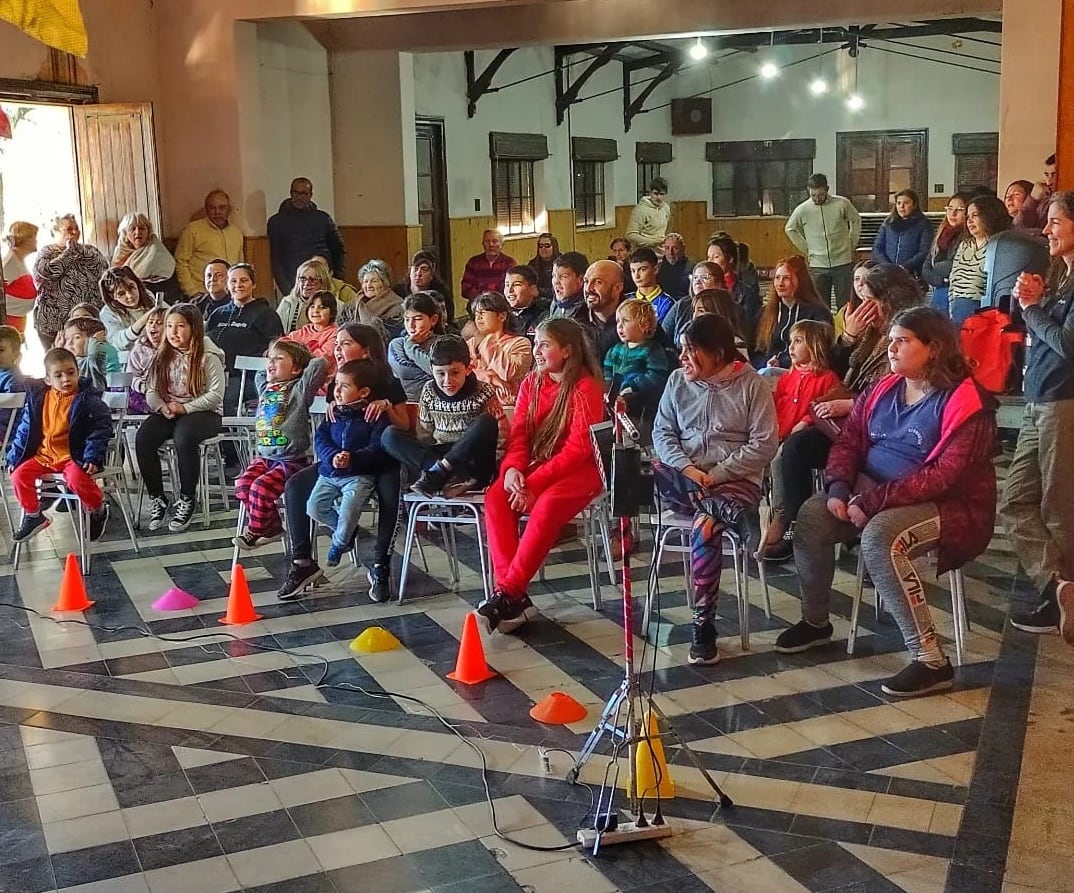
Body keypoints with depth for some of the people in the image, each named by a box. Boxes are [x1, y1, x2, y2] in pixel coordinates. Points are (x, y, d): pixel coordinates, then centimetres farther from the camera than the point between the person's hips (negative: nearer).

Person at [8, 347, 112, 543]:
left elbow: (101, 429, -9)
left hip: (73, 455, -6)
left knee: (76, 478, -32)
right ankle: (32, 516, 11)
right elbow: (25, 430, 14)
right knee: (19, 474, -9)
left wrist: (93, 457, -19)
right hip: (43, 455, 6)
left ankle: (98, 510, -4)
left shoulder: (87, 399, -8)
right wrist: (14, 456, 11)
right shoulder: (37, 397, 6)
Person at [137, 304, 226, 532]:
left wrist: (185, 408, -19)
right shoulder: (163, 356, 11)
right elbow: (151, 391, 9)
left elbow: (216, 394, -12)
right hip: (167, 412, 5)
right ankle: (157, 498, -10)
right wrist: (162, 407, -13)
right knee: (143, 437, -24)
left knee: (184, 437, -37)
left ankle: (187, 500, -19)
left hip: (202, 412, -5)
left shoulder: (208, 357, -6)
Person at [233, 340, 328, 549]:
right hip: (264, 456, 7)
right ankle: (272, 526, 3)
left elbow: (320, 363, -19)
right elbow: (260, 374, 39)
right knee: (243, 484, -13)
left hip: (291, 460, -7)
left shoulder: (299, 390, -7)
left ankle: (255, 531, 0)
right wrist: (271, 375, 23)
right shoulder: (265, 388, 15)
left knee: (262, 487, -23)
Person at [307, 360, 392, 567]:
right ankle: (348, 531, 15)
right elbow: (320, 438, 5)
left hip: (360, 475, -5)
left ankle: (339, 542, 9)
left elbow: (377, 449, -14)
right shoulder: (334, 413, 10)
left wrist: (352, 458, -28)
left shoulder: (375, 416, -6)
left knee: (348, 511, -25)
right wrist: (333, 456, -16)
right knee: (314, 508, -11)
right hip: (329, 472, 5)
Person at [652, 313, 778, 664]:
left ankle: (703, 627, -21)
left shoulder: (751, 385, -2)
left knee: (704, 527, -33)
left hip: (735, 479, -4)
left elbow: (764, 445, -7)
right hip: (681, 476, 4)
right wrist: (686, 468, -12)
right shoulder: (678, 381, 10)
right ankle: (736, 514, -35)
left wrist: (715, 475, -15)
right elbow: (662, 432, 7)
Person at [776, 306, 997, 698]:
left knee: (880, 537, -35)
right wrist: (839, 487, -12)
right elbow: (849, 440, 8)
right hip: (873, 492, 7)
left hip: (946, 505, -7)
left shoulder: (964, 403, -16)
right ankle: (815, 621, 10)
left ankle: (931, 660, -28)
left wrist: (873, 501, -26)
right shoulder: (884, 390, 7)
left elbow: (945, 476, -24)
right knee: (811, 516, -12)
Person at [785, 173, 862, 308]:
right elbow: (790, 229, 14)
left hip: (843, 263, -1)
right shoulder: (802, 210, -3)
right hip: (817, 266, 1)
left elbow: (856, 220, 12)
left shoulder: (842, 204, -5)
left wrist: (852, 244, 7)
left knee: (845, 305, 4)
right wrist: (806, 249, 7)